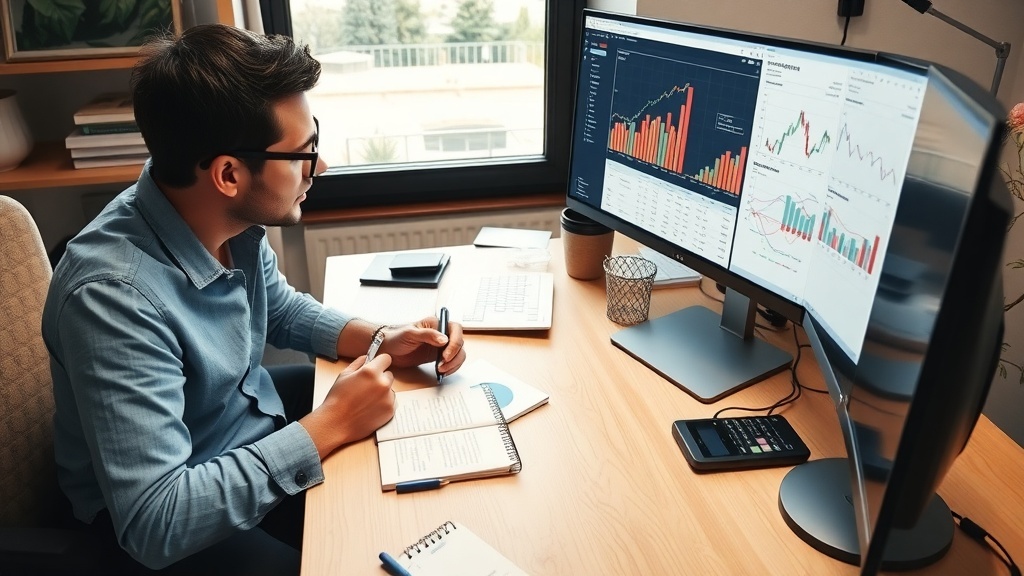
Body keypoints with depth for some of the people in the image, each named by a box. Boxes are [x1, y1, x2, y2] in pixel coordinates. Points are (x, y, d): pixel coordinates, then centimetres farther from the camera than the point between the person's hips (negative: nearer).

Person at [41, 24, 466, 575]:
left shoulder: (233, 220, -14)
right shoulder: (115, 295, -36)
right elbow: (154, 522, -35)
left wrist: (379, 338, -9)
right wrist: (330, 426, -30)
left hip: (252, 418, 7)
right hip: (165, 521, -6)